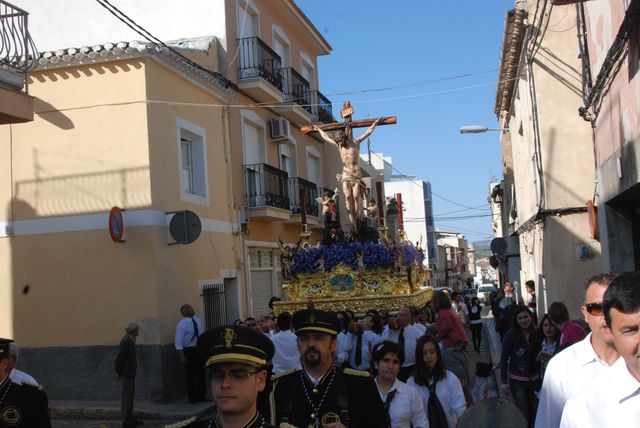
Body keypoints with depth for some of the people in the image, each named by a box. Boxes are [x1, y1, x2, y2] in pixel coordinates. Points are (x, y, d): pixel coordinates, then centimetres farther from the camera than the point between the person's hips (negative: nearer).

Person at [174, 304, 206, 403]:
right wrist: (182, 356, -22)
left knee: (201, 373, 15)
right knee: (190, 375, 4)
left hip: (200, 349, 7)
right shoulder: (182, 324, -15)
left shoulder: (197, 319, 5)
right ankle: (192, 398, 18)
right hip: (189, 351, -7)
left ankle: (201, 396, 29)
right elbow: (179, 342, -17)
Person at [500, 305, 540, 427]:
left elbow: (538, 356, 8)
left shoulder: (536, 334, 0)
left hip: (534, 379, 4)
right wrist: (504, 382, -10)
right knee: (523, 413, -6)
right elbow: (504, 359, -9)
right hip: (517, 380, -4)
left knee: (532, 411, 9)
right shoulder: (510, 335, -11)